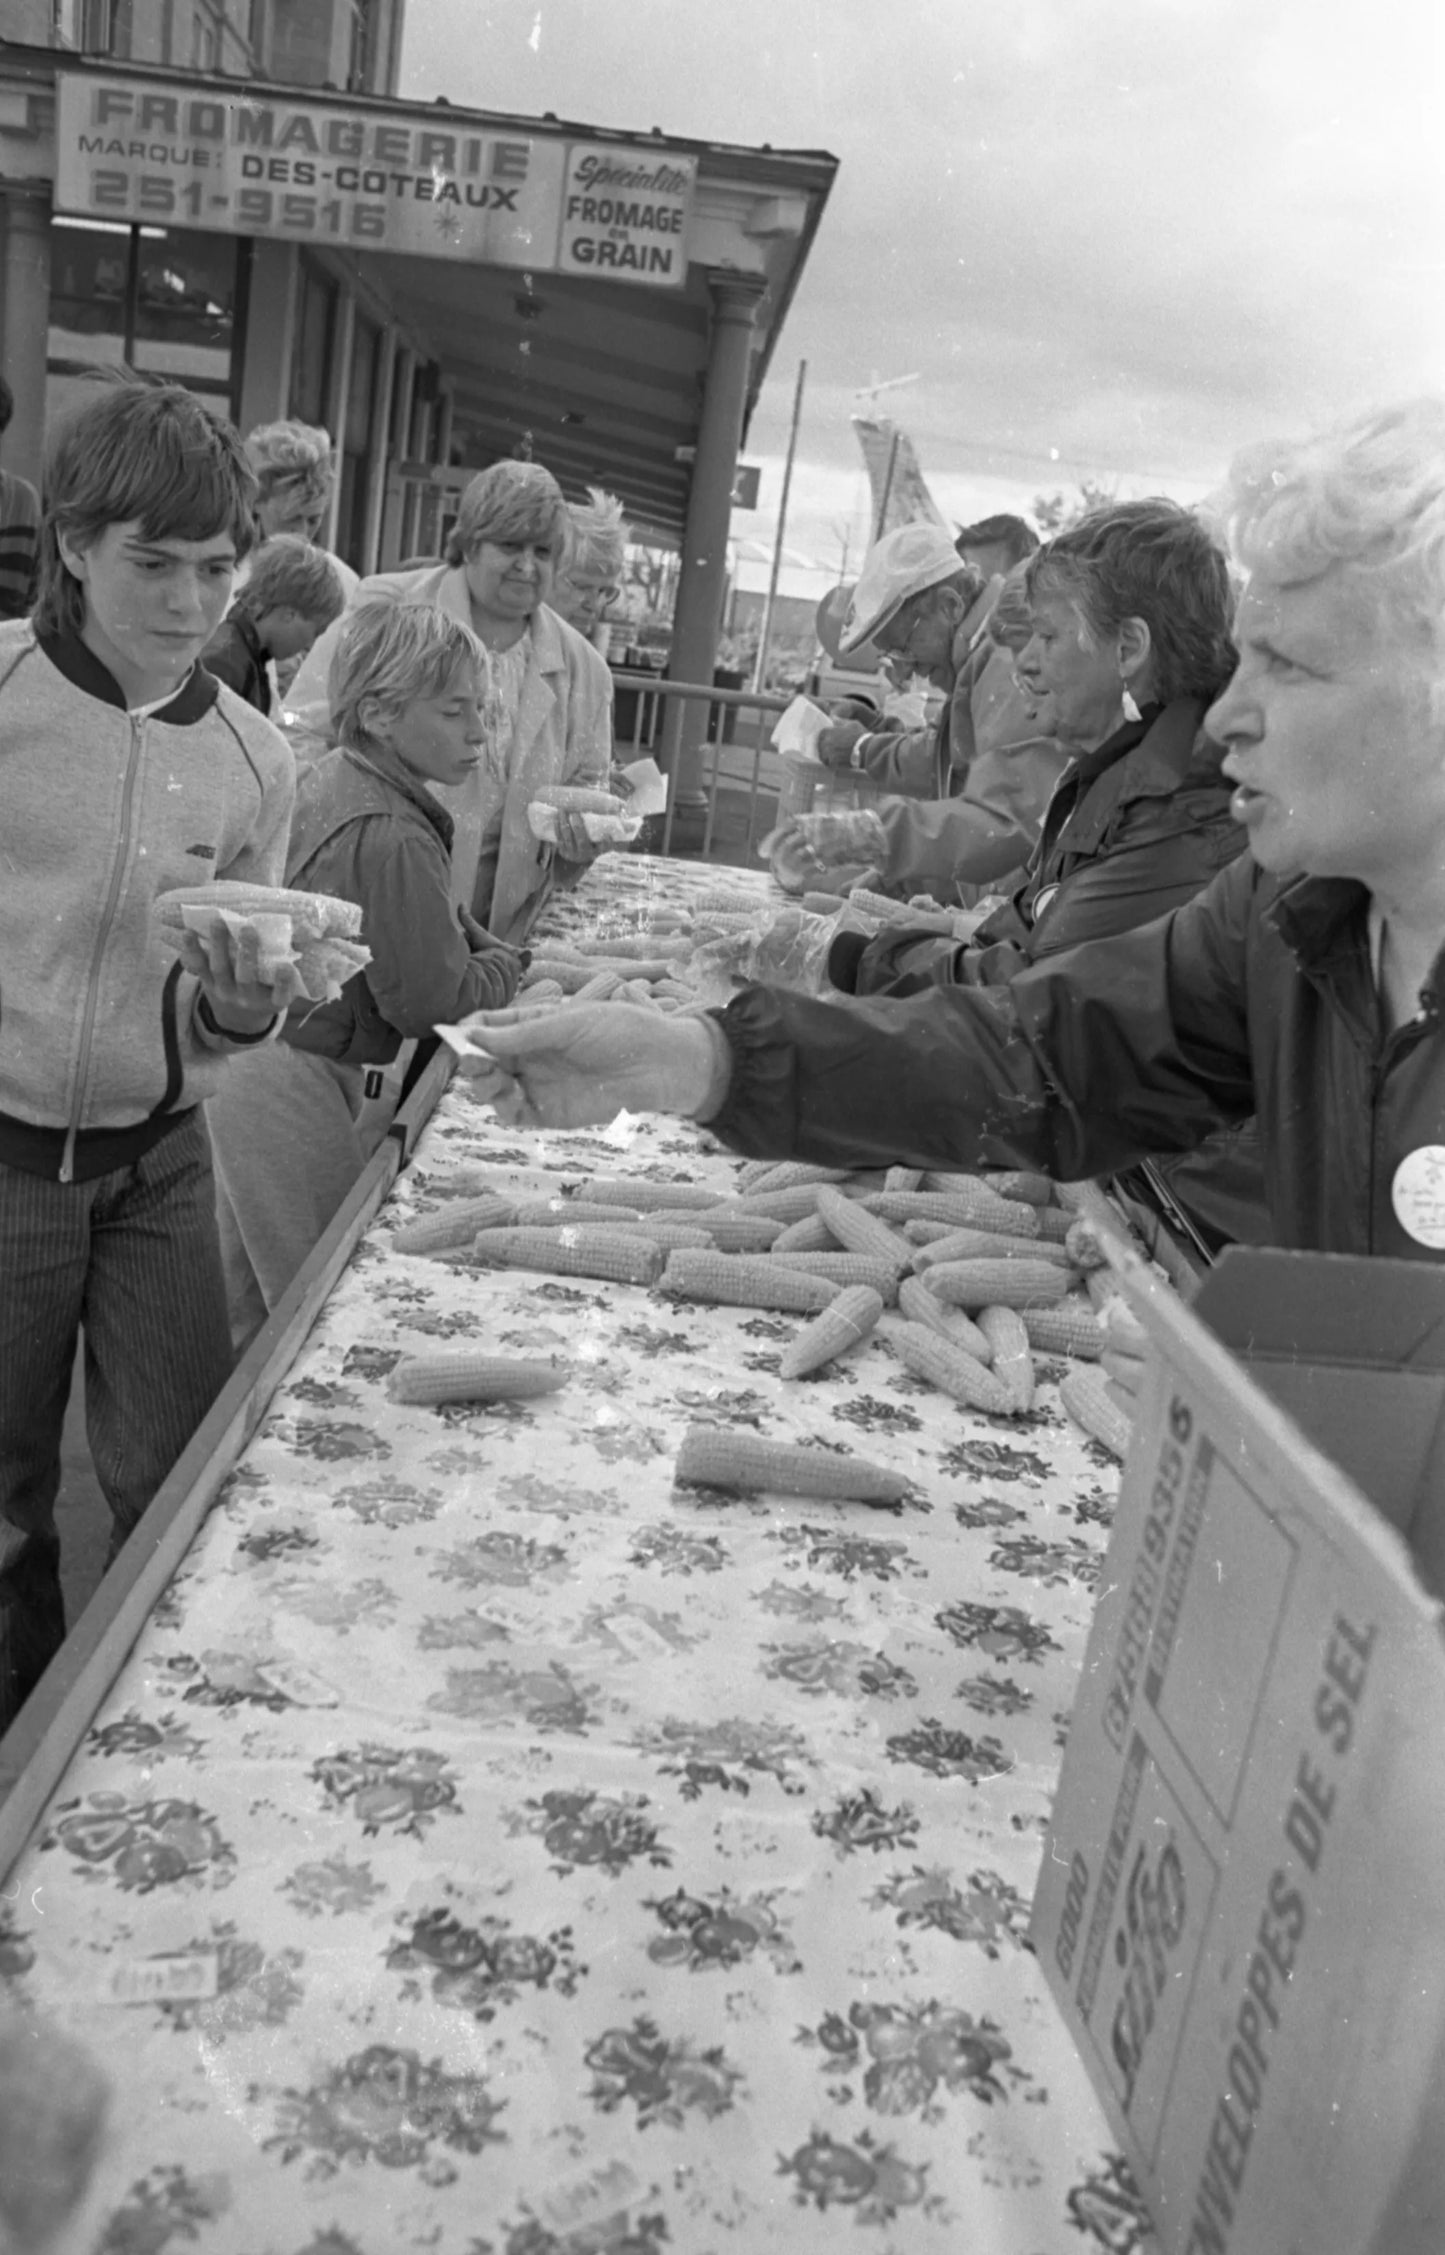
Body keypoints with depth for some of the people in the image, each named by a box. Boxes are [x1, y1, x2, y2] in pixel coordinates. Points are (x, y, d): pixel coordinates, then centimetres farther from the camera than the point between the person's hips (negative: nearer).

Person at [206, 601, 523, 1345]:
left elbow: (423, 924, 17)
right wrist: (513, 968, -1)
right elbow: (430, 999, -17)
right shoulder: (390, 837, -24)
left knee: (242, 1306, 22)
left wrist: (492, 949, 4)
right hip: (292, 1081, -10)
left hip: (250, 1055, 10)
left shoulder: (325, 777, 7)